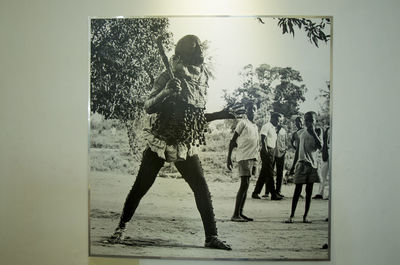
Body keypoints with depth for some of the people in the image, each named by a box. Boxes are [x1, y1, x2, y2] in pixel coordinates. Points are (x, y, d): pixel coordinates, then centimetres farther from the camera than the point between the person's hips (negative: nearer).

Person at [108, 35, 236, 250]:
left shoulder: (202, 80, 9)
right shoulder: (169, 77, -7)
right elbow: (148, 107, -12)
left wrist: (220, 115, 6)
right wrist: (166, 92, -28)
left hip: (186, 147, 4)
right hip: (160, 142, -4)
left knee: (201, 188, -2)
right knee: (141, 186, 2)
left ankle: (211, 237, 10)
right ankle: (121, 227, 24)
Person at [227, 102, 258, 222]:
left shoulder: (255, 126, 20)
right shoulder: (243, 123, -4)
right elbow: (233, 141, -7)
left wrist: (254, 162, 20)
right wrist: (229, 158, -14)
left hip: (251, 158, 8)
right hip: (243, 157, -8)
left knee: (246, 185, 7)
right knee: (244, 184, -13)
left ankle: (240, 213, 13)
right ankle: (235, 215, -9)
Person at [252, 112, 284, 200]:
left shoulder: (274, 128, 21)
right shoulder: (266, 126, -7)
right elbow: (263, 139, -16)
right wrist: (266, 152, -21)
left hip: (272, 151, 9)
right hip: (267, 151, -9)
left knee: (264, 173, 10)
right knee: (269, 174, -6)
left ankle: (255, 193, 16)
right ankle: (273, 194, -2)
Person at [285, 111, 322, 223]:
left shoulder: (317, 132, 4)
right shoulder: (300, 133, 7)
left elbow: (320, 147, -11)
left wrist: (313, 132, -17)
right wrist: (294, 164, 8)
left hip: (313, 164, 0)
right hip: (302, 163, 0)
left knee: (309, 191, 6)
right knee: (297, 190, -2)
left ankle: (305, 216, 15)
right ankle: (291, 216, 4)